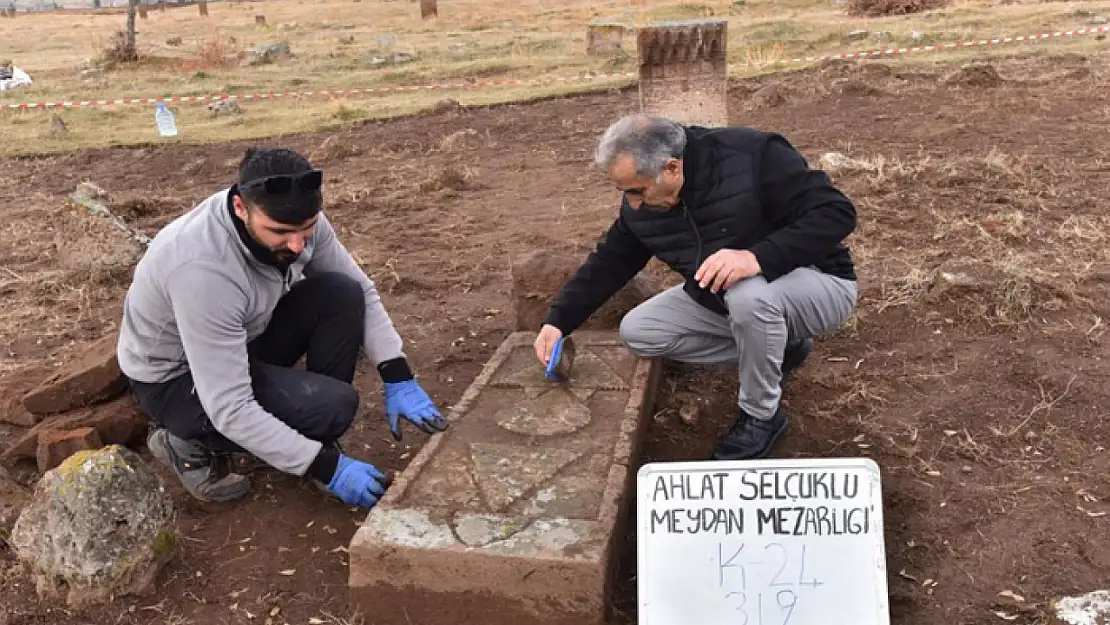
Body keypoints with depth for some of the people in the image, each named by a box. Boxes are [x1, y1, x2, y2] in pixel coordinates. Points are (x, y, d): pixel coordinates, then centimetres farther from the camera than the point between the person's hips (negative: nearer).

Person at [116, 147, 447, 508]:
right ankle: (191, 442, -2)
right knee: (333, 406, -25)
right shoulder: (203, 269, -38)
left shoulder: (296, 220, -18)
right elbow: (229, 409, -36)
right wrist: (327, 468, -33)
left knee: (342, 295, -16)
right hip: (174, 377, -7)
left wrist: (399, 380, -16)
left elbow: (361, 291, -5)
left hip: (243, 340, 7)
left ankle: (314, 441, -1)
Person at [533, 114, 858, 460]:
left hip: (817, 284, -7)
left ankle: (762, 416, -11)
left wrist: (758, 257, -43)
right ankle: (779, 346, 4)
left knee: (749, 295, -40)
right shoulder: (640, 204, -8)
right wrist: (558, 321, -4)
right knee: (637, 332, -5)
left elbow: (836, 212, -30)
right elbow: (609, 262, 4)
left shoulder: (752, 156, -29)